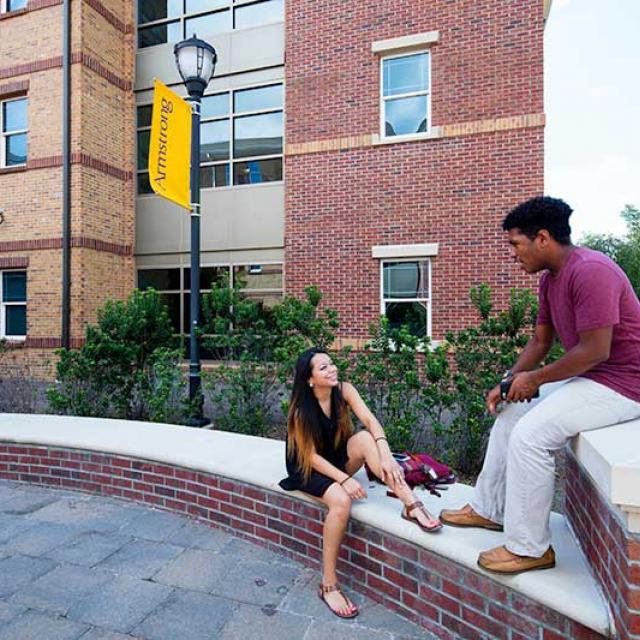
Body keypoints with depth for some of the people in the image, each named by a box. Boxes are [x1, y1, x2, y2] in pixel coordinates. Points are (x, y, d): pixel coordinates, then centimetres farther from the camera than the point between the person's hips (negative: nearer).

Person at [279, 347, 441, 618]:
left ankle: (411, 505, -31)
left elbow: (369, 420, -24)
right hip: (309, 470, -4)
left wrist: (385, 455, -40)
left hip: (339, 458, 4)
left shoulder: (343, 390, -13)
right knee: (341, 500, -34)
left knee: (365, 438, -28)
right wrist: (345, 480, -30)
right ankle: (328, 585, -18)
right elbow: (311, 456, -20)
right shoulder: (301, 410, -23)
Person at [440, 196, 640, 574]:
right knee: (510, 414, 11)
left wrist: (534, 378, -16)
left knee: (530, 433, -22)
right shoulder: (550, 279, 7)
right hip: (589, 377, 10)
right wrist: (508, 382, 2)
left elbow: (596, 351, -27)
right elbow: (540, 341, 12)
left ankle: (529, 548, -4)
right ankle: (489, 509, 23)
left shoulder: (590, 271, -24)